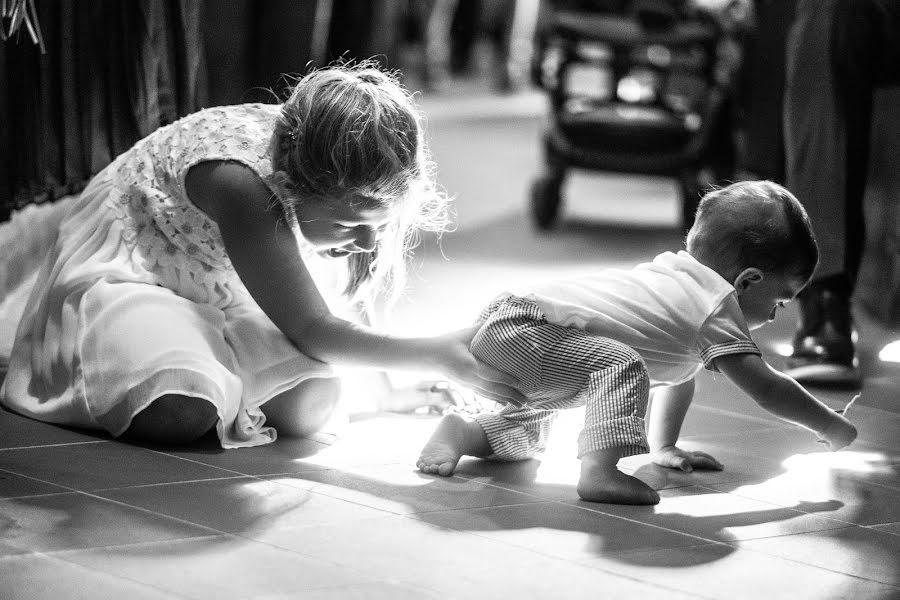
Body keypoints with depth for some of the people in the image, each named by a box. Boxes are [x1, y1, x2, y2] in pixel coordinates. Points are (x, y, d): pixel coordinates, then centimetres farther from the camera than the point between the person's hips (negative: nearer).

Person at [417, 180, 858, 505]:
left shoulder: (678, 275, 18)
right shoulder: (718, 308, -10)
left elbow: (678, 374, 31)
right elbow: (766, 388, -11)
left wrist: (664, 446, 36)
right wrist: (833, 428, 1)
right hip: (519, 332, -10)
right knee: (620, 364, -28)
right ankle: (599, 472, -31)